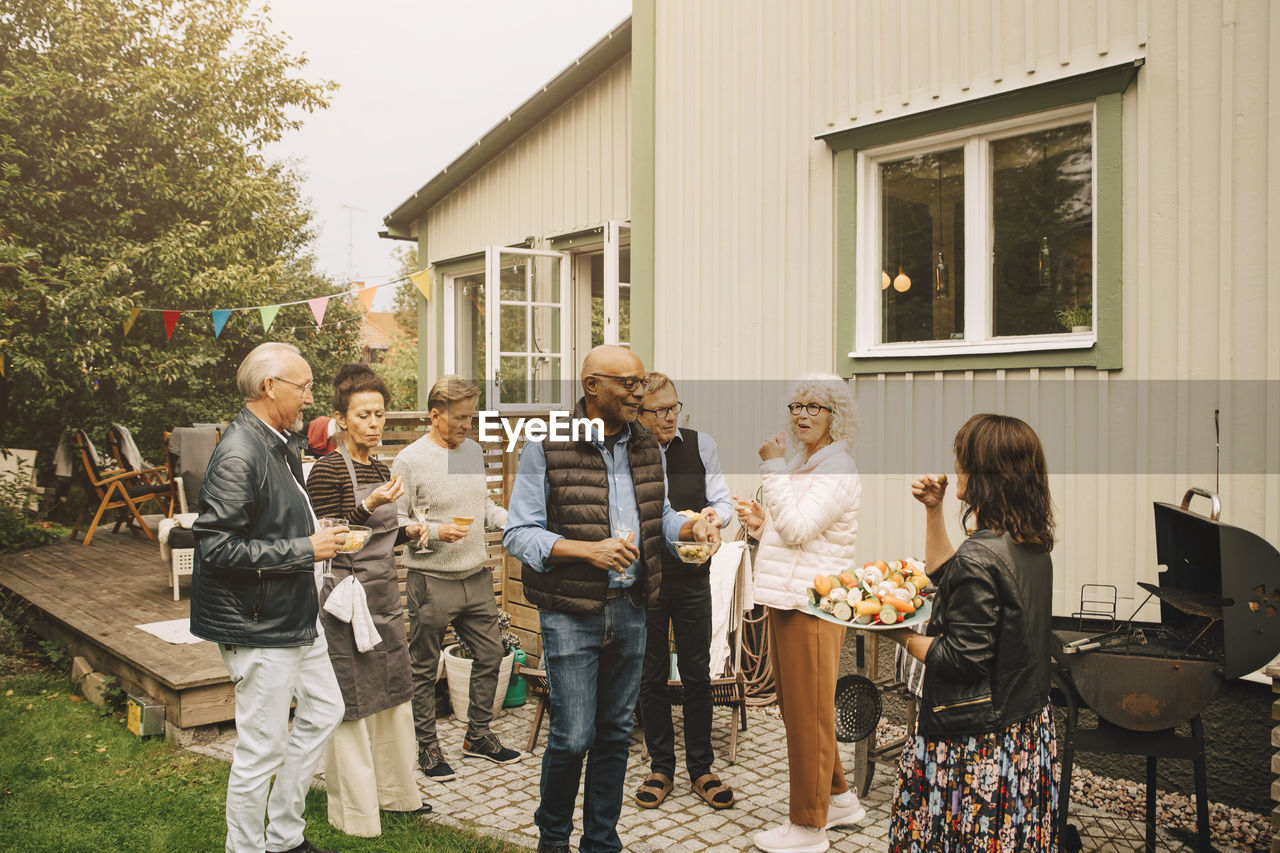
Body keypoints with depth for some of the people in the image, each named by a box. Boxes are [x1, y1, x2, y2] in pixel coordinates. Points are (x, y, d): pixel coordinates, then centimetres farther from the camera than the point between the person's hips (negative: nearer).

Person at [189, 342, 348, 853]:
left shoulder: (285, 443, 9)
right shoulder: (238, 456, -21)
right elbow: (217, 548, -26)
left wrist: (322, 535, 8)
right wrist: (305, 549, -22)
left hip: (295, 614, 10)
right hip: (258, 625, -10)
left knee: (324, 711, 19)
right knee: (262, 748, 2)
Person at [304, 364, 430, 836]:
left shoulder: (379, 469, 12)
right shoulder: (328, 470, -12)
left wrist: (409, 531, 4)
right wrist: (370, 505, -26)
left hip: (385, 593, 8)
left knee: (394, 695, 15)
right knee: (351, 704, 3)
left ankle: (395, 791, 31)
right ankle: (355, 809, 18)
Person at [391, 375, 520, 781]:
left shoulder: (473, 451, 9)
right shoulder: (409, 461, -11)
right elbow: (394, 522, -10)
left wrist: (511, 520, 0)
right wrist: (435, 531, -23)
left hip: (476, 578, 6)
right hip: (431, 582, -6)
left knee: (490, 655, 13)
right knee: (424, 668, 7)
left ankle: (478, 735, 30)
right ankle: (427, 746, 24)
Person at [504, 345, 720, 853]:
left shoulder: (648, 448, 8)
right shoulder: (547, 447, -10)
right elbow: (518, 534, -11)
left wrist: (691, 527, -4)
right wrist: (589, 549, -23)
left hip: (630, 609, 5)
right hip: (571, 613, -5)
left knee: (615, 732, 13)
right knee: (573, 736, -2)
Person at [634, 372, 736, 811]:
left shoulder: (702, 445, 3)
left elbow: (723, 500, 4)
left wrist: (715, 514, -18)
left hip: (692, 576, 1)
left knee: (697, 673, 7)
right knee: (651, 675, 9)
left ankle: (701, 769, 22)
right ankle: (660, 768, 24)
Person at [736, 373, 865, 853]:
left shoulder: (837, 469, -13)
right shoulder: (799, 464, 16)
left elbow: (798, 528, -24)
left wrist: (773, 468, -20)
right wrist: (760, 523, 6)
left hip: (812, 606, -10)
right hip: (786, 600, 10)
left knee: (808, 713, 1)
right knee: (797, 710, 19)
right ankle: (838, 798, 35)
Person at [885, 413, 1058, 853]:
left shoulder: (980, 556, -25)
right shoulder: (1033, 545, 3)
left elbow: (962, 659, -23)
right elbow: (944, 575, 16)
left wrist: (903, 636, -10)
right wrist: (933, 509, 10)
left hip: (977, 745, -9)